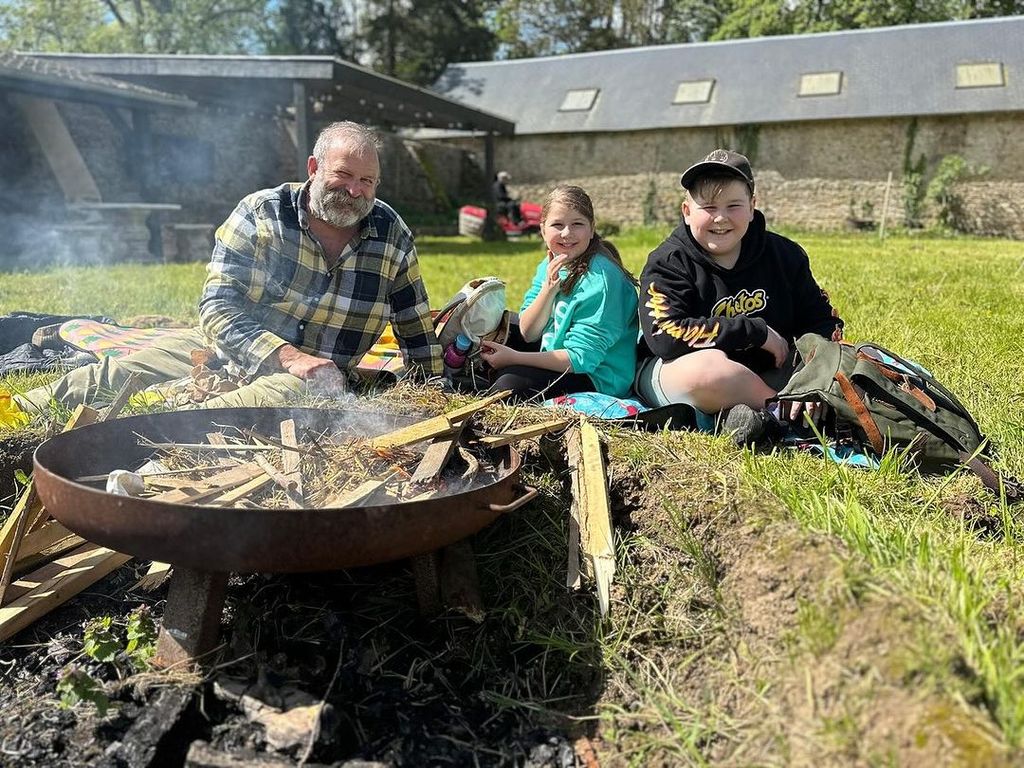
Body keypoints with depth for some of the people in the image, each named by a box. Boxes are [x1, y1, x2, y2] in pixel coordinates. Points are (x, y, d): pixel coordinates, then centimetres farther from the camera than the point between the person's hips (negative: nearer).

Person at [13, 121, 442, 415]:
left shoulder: (393, 236, -1)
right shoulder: (260, 214, -7)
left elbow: (418, 333, 9)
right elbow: (218, 307, -13)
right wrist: (289, 356, -26)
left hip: (318, 379, -1)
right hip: (224, 351, 1)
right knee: (110, 378, -15)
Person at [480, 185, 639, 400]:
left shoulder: (600, 279, -22)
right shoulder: (550, 266, 1)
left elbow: (581, 358, -24)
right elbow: (528, 334, -1)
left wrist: (514, 358, -22)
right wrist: (548, 289, -18)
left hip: (598, 377, -8)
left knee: (510, 384, -26)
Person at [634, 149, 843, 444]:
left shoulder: (784, 255, 4)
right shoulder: (668, 263, -11)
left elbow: (821, 320, 3)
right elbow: (666, 336, -25)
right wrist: (755, 332, -21)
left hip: (767, 375, 5)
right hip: (675, 373, -5)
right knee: (709, 365, -38)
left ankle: (773, 418, -24)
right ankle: (789, 411, -17)